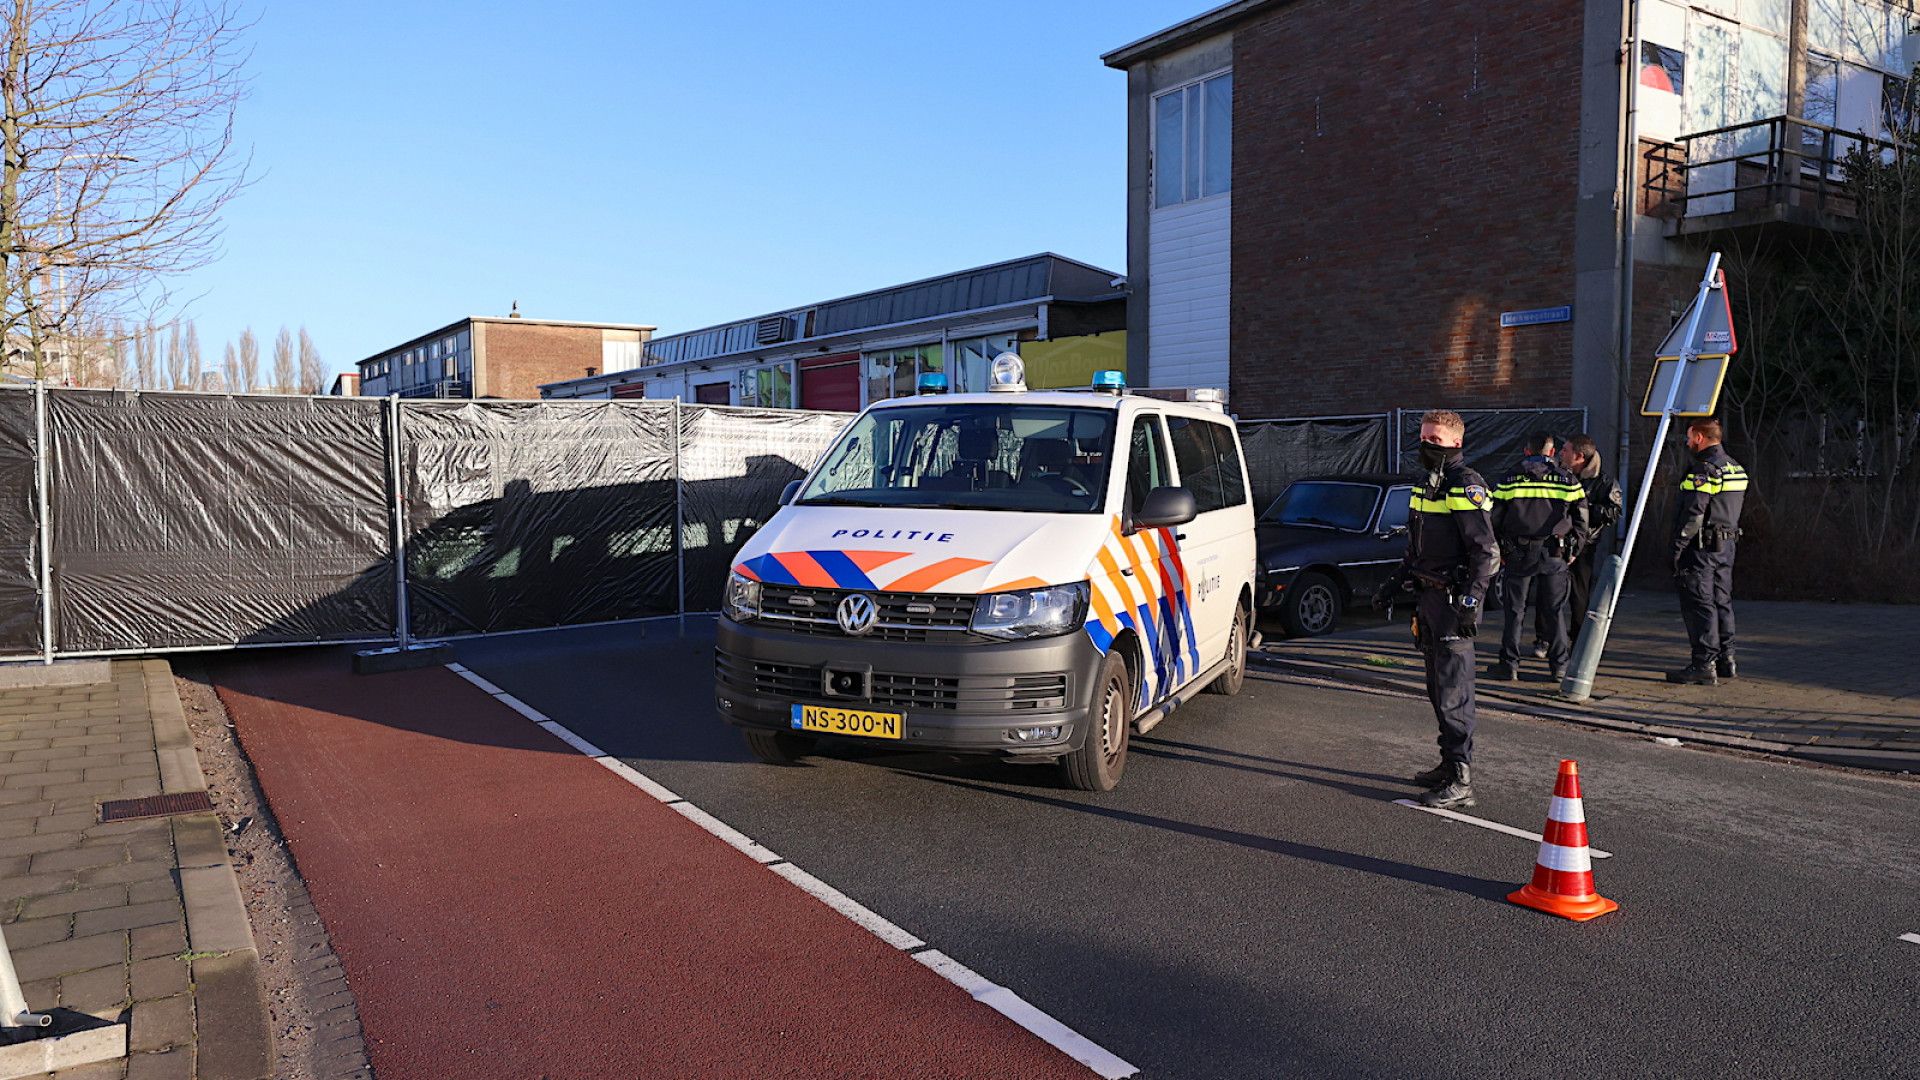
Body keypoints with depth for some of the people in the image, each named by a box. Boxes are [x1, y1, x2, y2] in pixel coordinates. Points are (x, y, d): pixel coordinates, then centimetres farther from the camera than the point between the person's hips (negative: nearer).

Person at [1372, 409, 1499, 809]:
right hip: (1428, 597, 10)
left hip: (1453, 601, -10)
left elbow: (1486, 553, -18)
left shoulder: (1467, 488, -13)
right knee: (1438, 690, 15)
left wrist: (1469, 602, -23)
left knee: (1454, 694, -8)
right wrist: (1392, 584, 23)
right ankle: (1449, 765, 25)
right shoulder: (1427, 485, 16)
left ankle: (1461, 781, -5)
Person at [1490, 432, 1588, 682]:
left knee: (1514, 611, 5)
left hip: (1518, 555, -1)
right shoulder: (1568, 480, 3)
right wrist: (1571, 550, 15)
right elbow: (1581, 521, 5)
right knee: (1555, 611, 8)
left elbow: (1495, 520, 1)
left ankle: (1509, 664, 6)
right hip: (1555, 555, 1)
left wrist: (1500, 551, 10)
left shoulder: (1510, 480, 0)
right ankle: (1559, 666, 11)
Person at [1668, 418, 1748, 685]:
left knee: (1699, 604, -6)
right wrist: (1728, 537, 19)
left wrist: (1678, 546, -16)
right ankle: (1726, 660, 22)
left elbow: (1693, 513, -20)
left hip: (1701, 546, -9)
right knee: (1721, 601, 15)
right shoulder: (1736, 468, 15)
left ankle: (1704, 666, -7)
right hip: (1727, 545, 9)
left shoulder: (1704, 469, -15)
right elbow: (1735, 509, 17)